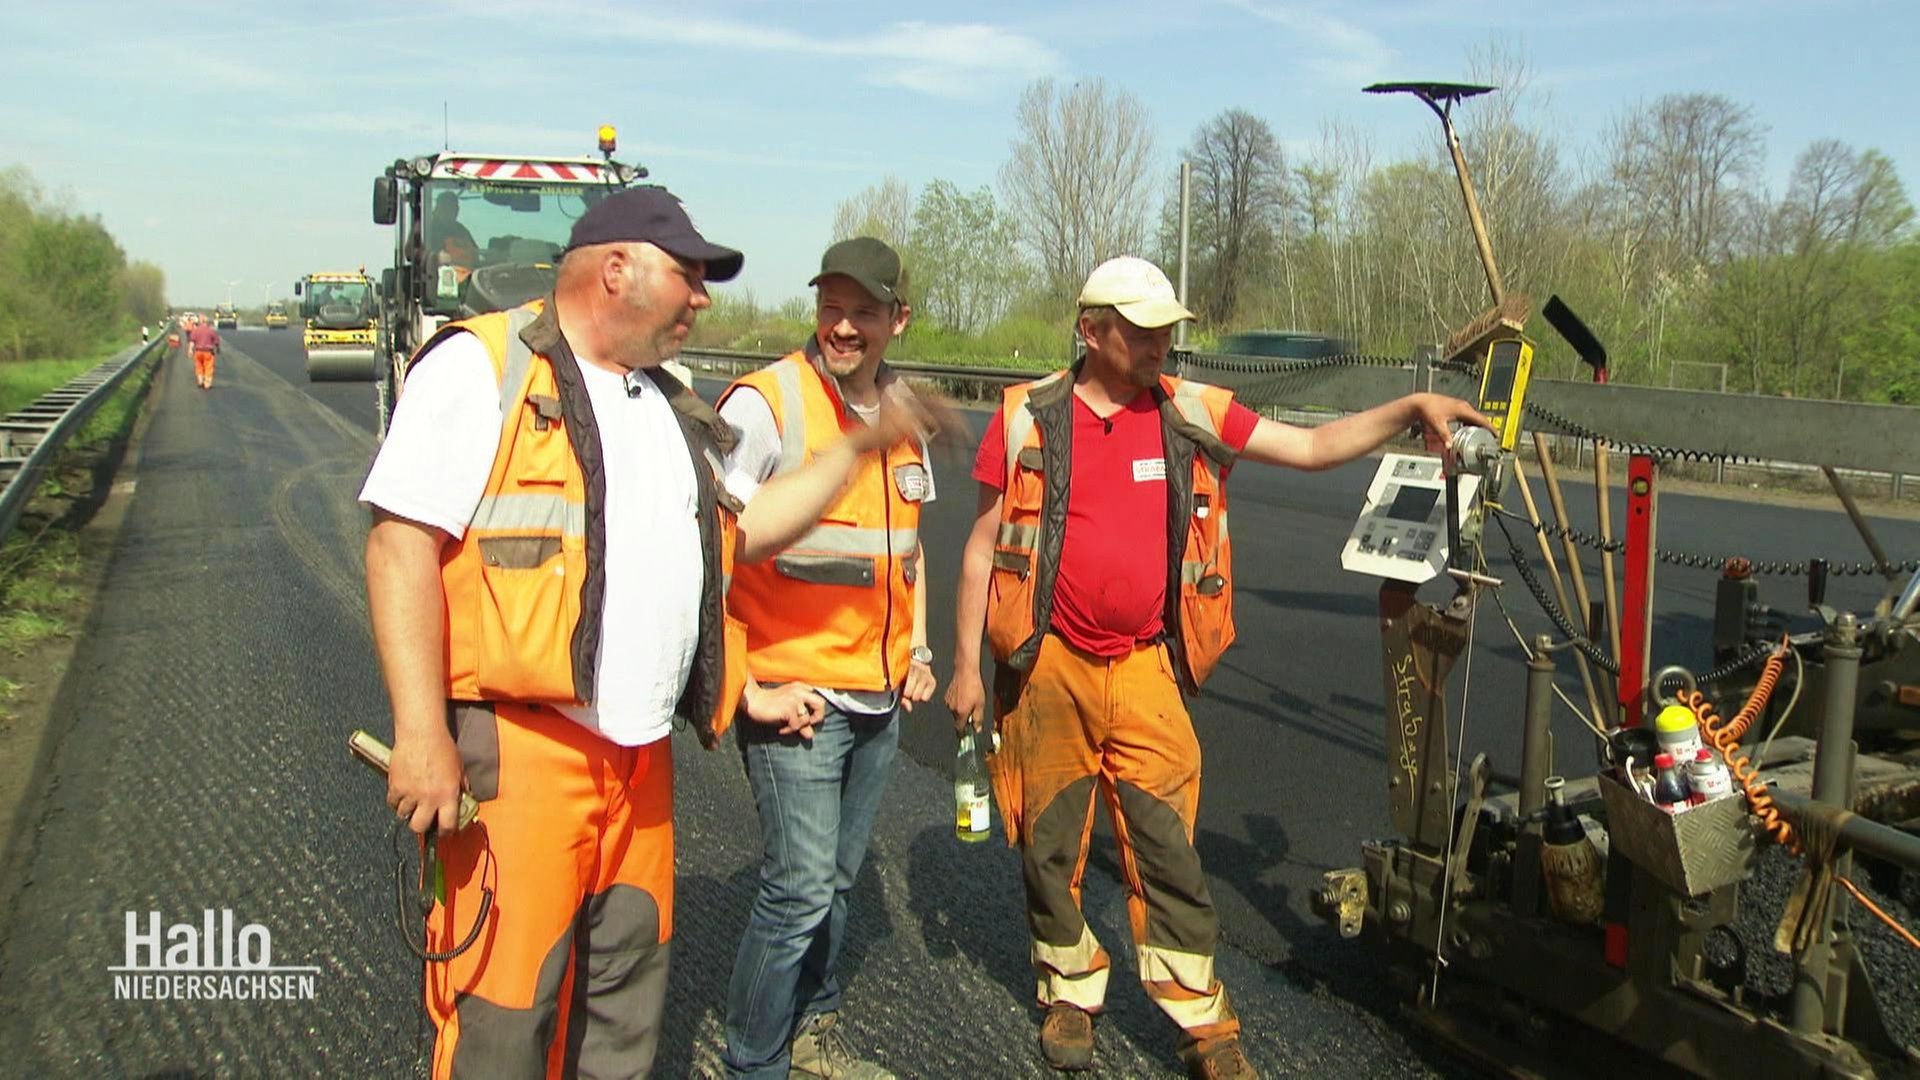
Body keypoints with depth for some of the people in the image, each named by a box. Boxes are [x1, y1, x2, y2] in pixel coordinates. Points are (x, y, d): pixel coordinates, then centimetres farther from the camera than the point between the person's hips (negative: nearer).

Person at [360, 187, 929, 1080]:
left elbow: (741, 530, 23)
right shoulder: (481, 367, -7)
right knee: (505, 1007, 0)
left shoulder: (671, 405, 18)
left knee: (627, 996, 18)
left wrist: (860, 447, 18)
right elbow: (403, 541, -14)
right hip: (521, 749, -7)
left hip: (642, 754, 8)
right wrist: (421, 733, -20)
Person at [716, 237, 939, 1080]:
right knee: (801, 887, -4)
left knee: (837, 876, 17)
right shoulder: (765, 402, -13)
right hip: (794, 690, -6)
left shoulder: (902, 408, 9)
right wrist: (744, 681, -18)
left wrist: (917, 648, 14)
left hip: (880, 694, 7)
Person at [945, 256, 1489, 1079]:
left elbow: (1313, 447, 8)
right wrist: (966, 664, 0)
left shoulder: (1190, 412, 3)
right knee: (1051, 843, 11)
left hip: (1146, 671, 1)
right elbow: (983, 545, 1)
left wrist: (1408, 409, -5)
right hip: (1049, 669, -1)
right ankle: (1071, 991, 32)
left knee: (1167, 848, 3)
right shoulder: (1029, 416, -3)